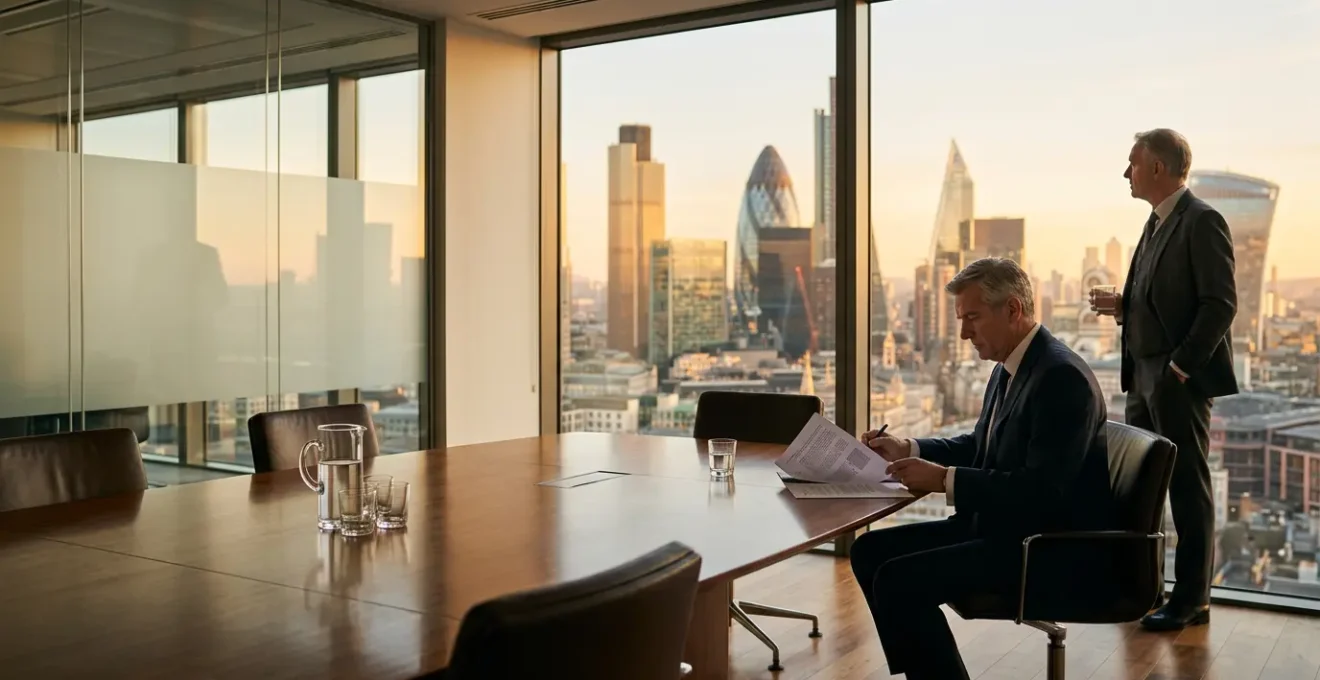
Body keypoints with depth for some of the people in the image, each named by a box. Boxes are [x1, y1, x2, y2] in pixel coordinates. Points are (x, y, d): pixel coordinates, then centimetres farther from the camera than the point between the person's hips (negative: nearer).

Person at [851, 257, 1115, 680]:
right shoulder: (1010, 368, 9)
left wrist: (945, 480, -25)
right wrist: (907, 450, 9)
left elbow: (1042, 490, -27)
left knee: (898, 579, -22)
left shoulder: (1062, 377, -21)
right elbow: (981, 447, 22)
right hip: (1004, 526, 10)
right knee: (871, 550, 5)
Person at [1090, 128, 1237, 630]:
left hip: (1179, 377, -9)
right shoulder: (1158, 223, 15)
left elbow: (1221, 303, -17)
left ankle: (1191, 599, 11)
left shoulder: (1202, 222, -12)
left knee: (1188, 486, 1)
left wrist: (1181, 365, -20)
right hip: (1144, 374, 9)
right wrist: (1123, 306, 4)